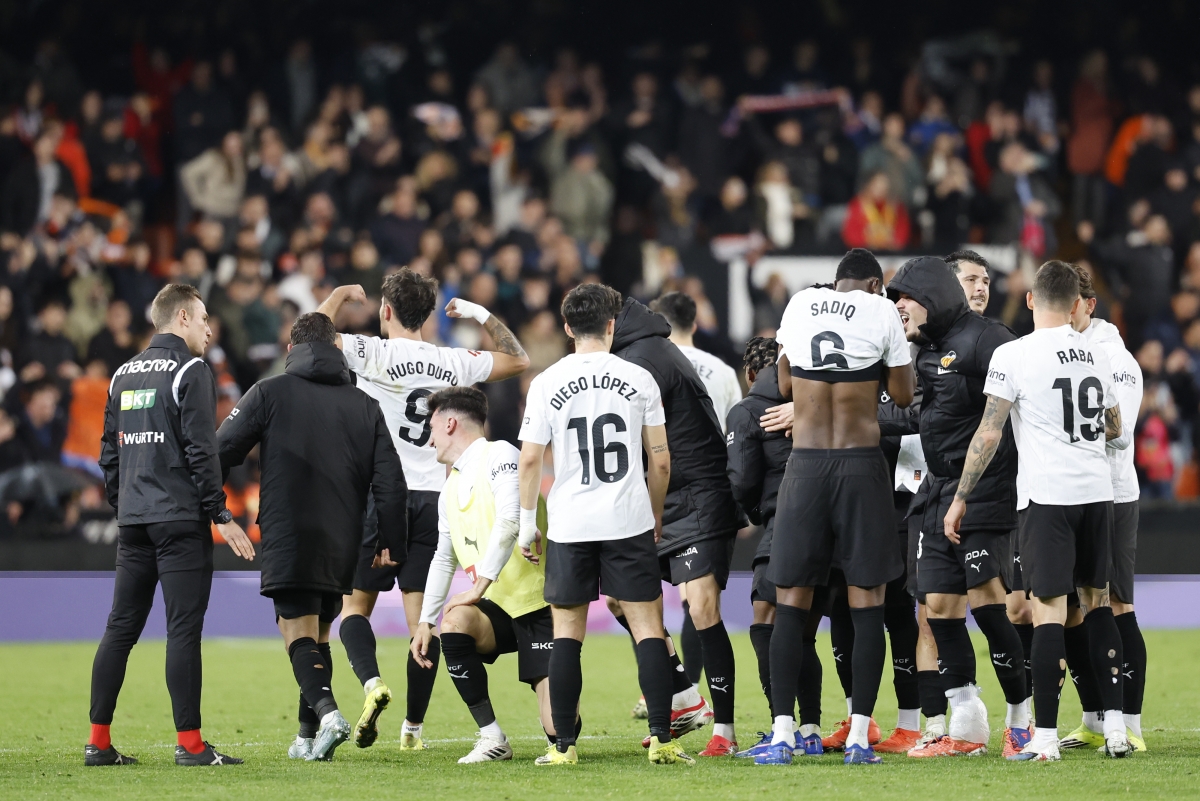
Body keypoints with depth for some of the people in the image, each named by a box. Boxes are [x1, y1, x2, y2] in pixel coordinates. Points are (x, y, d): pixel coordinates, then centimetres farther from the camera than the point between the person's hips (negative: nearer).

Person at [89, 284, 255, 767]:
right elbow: (201, 451, -13)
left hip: (133, 523, 7)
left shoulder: (124, 374, 15)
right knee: (184, 628, -6)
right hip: (181, 518, -7)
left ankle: (98, 742, 7)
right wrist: (222, 515, -10)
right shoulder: (190, 371, -7)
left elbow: (110, 454, 16)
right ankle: (189, 743, -7)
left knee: (121, 627, 8)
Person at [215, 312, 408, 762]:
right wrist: (390, 543, 13)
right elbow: (389, 479, 8)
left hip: (287, 539, -4)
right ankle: (307, 738, 18)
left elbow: (221, 452, -1)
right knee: (318, 635, 16)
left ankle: (326, 712, -30)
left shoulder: (270, 393, 1)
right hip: (341, 545, 4)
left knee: (298, 634, -6)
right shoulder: (365, 406, 11)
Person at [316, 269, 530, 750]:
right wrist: (483, 316, 26)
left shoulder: (375, 355, -8)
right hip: (432, 498, 3)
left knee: (354, 604, 7)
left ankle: (371, 682, -19)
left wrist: (342, 293, 3)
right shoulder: (452, 363, 6)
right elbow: (518, 359, 19)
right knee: (423, 616, 4)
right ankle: (414, 726, 4)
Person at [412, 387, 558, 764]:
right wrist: (426, 620, 19)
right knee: (454, 624, -29)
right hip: (498, 606, 7)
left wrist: (480, 586, -21)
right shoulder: (450, 488, 16)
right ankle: (492, 739, -18)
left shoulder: (499, 454, -8)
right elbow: (444, 557, 25)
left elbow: (509, 521, -21)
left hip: (539, 602, -7)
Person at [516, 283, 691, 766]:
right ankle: (661, 739, -6)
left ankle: (564, 745, 5)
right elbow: (660, 460, 4)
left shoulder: (547, 383, 0)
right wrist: (656, 515, 17)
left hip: (570, 526, 0)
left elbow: (530, 459, -1)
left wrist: (527, 524, 9)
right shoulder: (638, 379, 1)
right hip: (629, 521, 0)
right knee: (647, 625, 1)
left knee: (567, 633, 6)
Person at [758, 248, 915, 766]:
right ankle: (859, 736, -1)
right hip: (862, 464, -2)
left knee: (791, 602, 5)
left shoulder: (800, 303, 7)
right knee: (866, 603, 3)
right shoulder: (881, 311, -1)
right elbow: (903, 396, 5)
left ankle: (782, 734, 0)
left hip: (805, 465, 2)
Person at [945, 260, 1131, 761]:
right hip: (1097, 490, 5)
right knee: (1096, 598, 15)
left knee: (1049, 607, -5)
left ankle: (1045, 738, -5)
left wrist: (961, 498, -1)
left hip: (1047, 495, -5)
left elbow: (988, 434, -9)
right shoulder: (1096, 356, 10)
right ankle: (1114, 724, 12)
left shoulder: (1013, 356, -7)